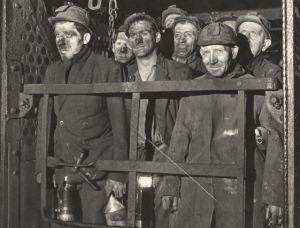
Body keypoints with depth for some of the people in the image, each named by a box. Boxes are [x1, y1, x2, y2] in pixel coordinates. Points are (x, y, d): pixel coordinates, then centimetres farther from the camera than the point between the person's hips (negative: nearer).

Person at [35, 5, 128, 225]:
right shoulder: (53, 71, 7)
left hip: (97, 171, -5)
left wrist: (118, 173, -12)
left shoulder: (107, 69, -8)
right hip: (63, 169, 5)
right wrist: (41, 165, 7)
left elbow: (119, 123, -10)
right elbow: (44, 119, 11)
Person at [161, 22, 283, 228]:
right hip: (195, 193, 3)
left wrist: (273, 196, -10)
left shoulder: (255, 89, -4)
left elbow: (276, 142, -5)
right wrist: (171, 186, 10)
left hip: (239, 195, -3)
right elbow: (179, 139, 12)